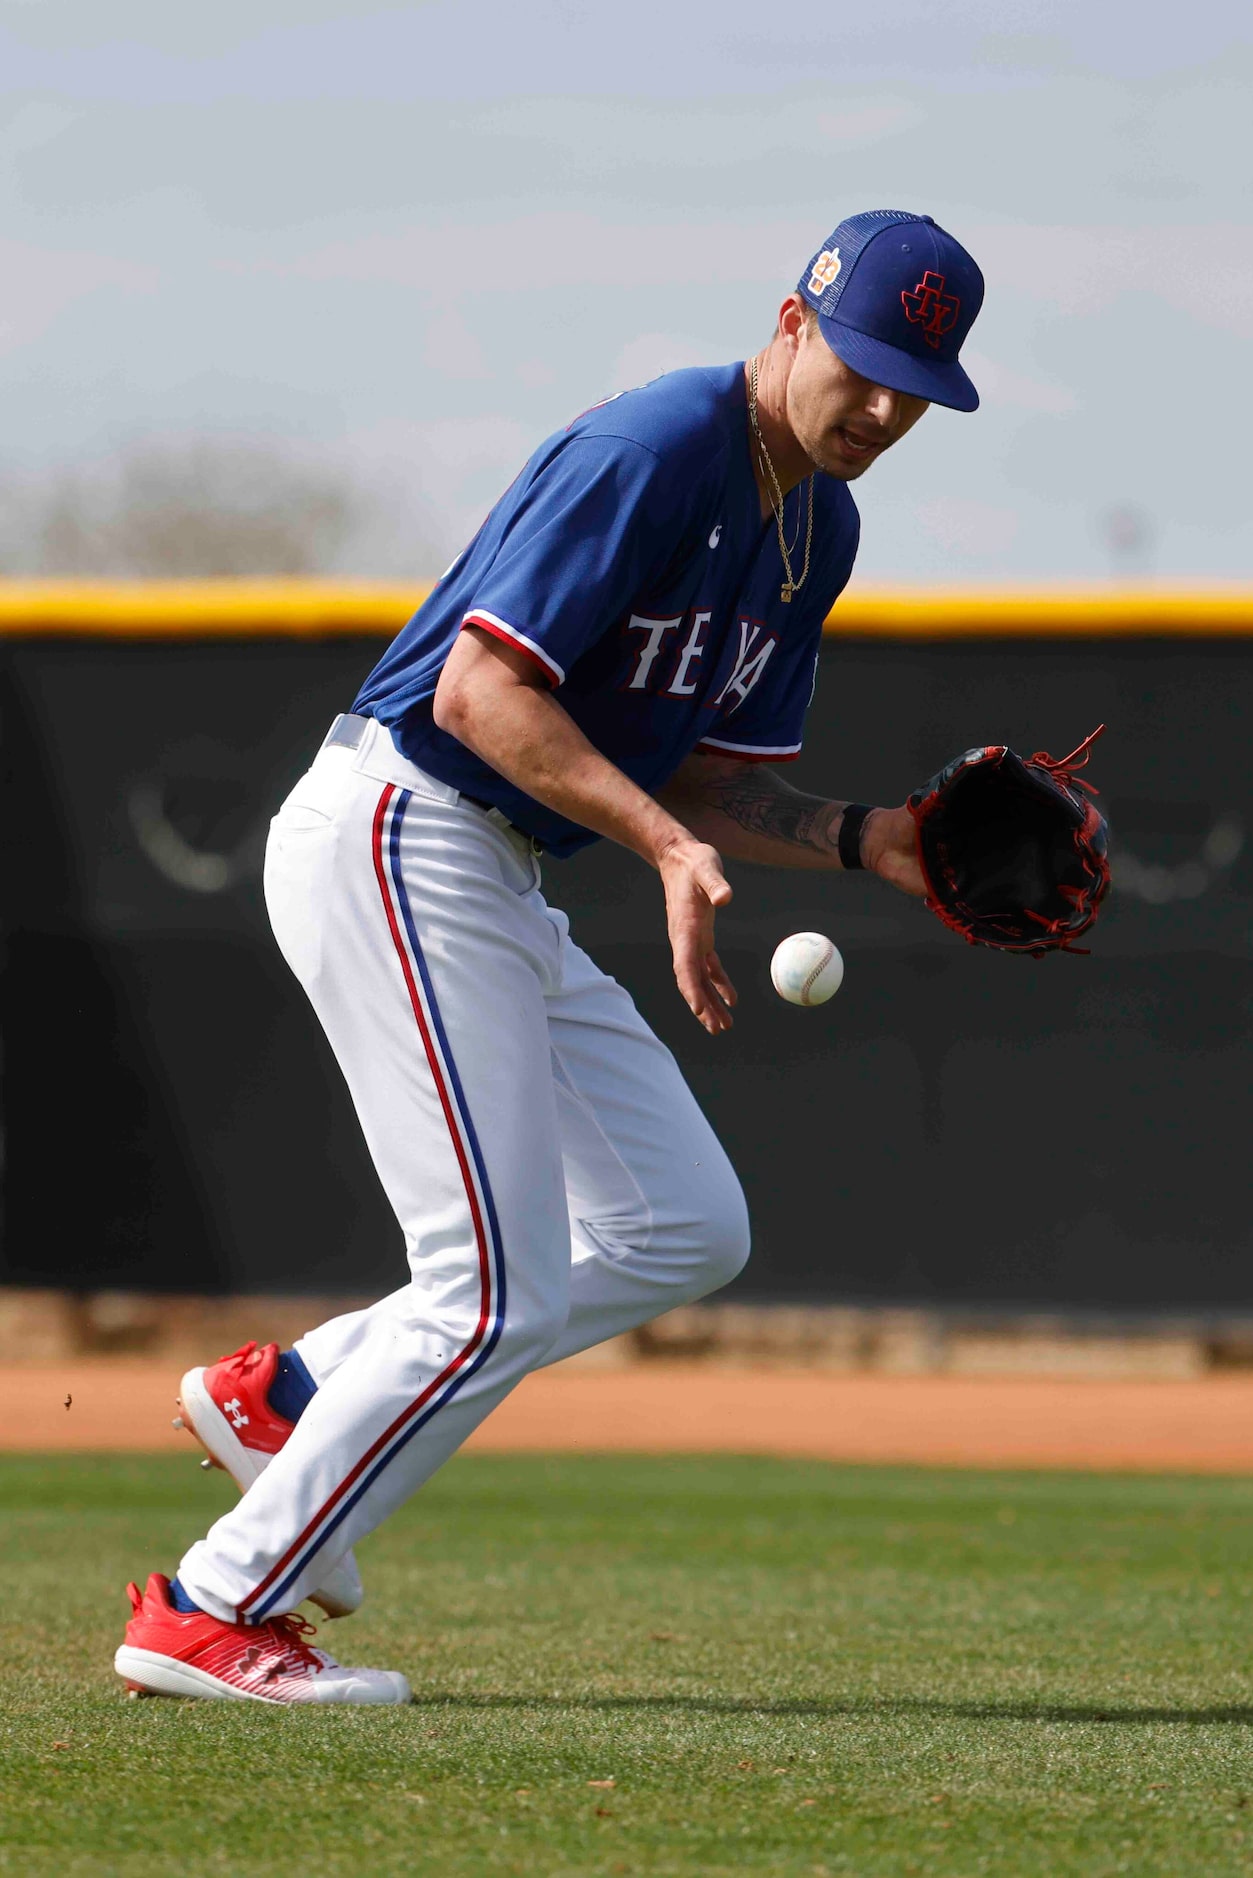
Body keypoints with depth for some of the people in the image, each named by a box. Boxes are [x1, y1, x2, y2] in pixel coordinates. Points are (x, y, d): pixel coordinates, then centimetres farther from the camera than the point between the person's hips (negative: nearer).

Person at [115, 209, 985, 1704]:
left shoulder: (819, 527, 12)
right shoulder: (655, 449, -18)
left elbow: (710, 780, 14)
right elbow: (481, 689, -24)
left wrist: (870, 840, -2)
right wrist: (668, 845, -32)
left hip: (497, 888, 10)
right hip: (392, 837, -10)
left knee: (686, 1232, 9)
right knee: (498, 1293, -12)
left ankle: (285, 1397, 15)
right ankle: (211, 1614, -5)